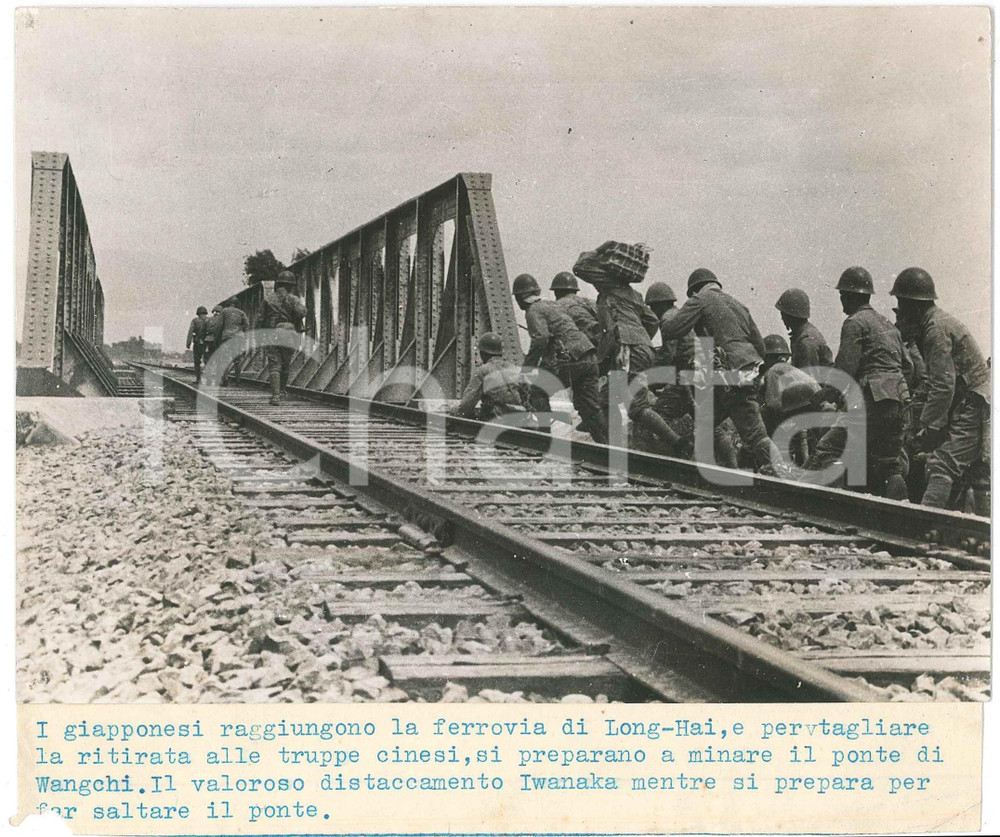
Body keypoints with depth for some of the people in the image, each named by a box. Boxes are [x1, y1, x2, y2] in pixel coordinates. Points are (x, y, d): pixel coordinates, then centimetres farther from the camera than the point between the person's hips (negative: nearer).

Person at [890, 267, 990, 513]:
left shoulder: (937, 328, -16)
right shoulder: (938, 321, 16)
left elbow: (944, 384, -23)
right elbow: (937, 380, 19)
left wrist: (928, 426, -22)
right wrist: (928, 421, 14)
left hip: (971, 407, -11)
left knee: (941, 465, -18)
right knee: (979, 472, 14)